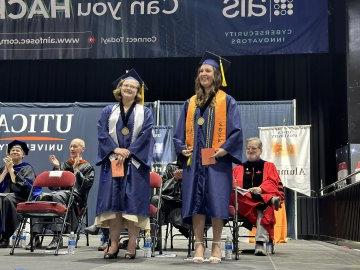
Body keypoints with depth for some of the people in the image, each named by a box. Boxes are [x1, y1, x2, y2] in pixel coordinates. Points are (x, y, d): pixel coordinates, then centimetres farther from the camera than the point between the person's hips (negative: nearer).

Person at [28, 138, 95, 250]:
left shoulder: (87, 167, 16)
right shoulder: (65, 164, 29)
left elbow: (86, 184, -3)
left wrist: (76, 170, -4)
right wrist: (56, 167, 11)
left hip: (75, 195, -4)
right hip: (60, 191, 5)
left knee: (57, 196, -38)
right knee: (42, 197, -29)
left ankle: (57, 237, -42)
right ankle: (36, 237, -34)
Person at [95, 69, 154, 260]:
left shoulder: (145, 112, 10)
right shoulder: (108, 111, 14)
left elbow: (145, 135, -2)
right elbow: (102, 133, 2)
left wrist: (128, 153, -13)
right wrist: (116, 150, -13)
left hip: (135, 162, -1)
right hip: (112, 161, 2)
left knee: (133, 200, -6)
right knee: (112, 200, -3)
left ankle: (132, 245, -3)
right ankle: (114, 244, 2)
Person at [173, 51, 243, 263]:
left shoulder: (227, 101, 4)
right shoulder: (191, 103, 15)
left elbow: (236, 130, -4)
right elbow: (181, 131, 16)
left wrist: (224, 149, -16)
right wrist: (182, 148, -1)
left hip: (217, 161, -3)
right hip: (194, 161, 4)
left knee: (216, 203, -3)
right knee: (195, 202, 1)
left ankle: (216, 246, 7)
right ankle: (199, 246, 8)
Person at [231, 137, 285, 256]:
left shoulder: (268, 166, 22)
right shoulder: (238, 168, 27)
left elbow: (273, 183, 3)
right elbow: (232, 184, 11)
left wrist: (260, 189, -18)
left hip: (264, 196, -1)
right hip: (244, 200, 1)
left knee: (262, 211, -38)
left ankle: (260, 244, -46)